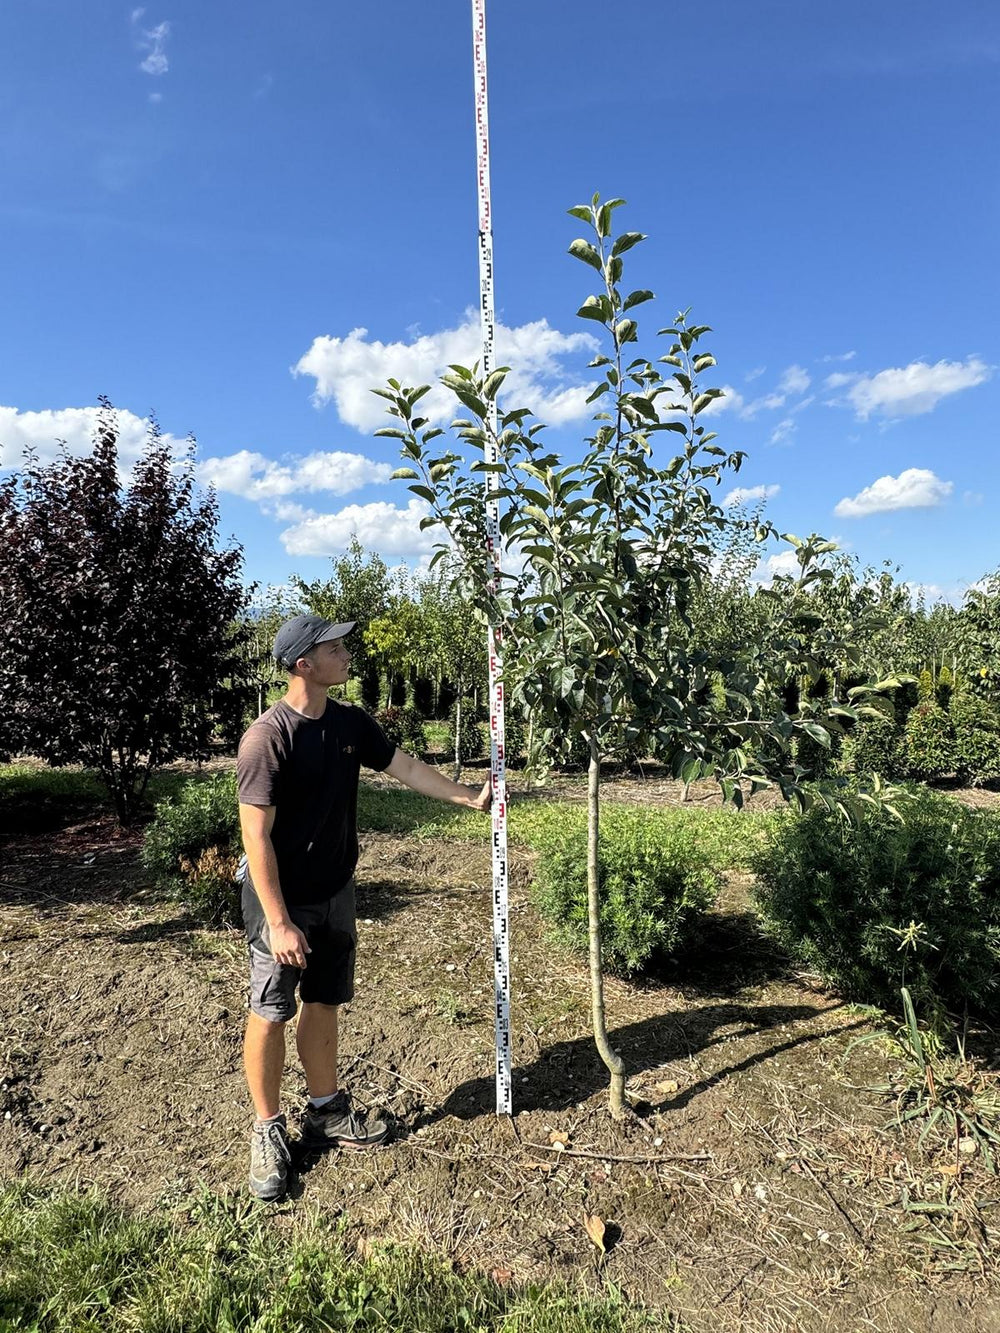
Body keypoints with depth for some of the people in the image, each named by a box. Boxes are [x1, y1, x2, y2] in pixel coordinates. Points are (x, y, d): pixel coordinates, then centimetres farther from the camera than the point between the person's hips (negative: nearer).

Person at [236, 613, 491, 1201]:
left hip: (335, 892, 7)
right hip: (282, 900, -6)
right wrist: (279, 922, -21)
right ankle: (268, 1131, 27)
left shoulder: (351, 723, -1)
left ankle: (327, 1111, 36)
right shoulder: (267, 736, -22)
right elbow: (256, 836, -21)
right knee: (270, 1014, 7)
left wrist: (471, 797, 10)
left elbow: (406, 767, 10)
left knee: (324, 1003, 19)